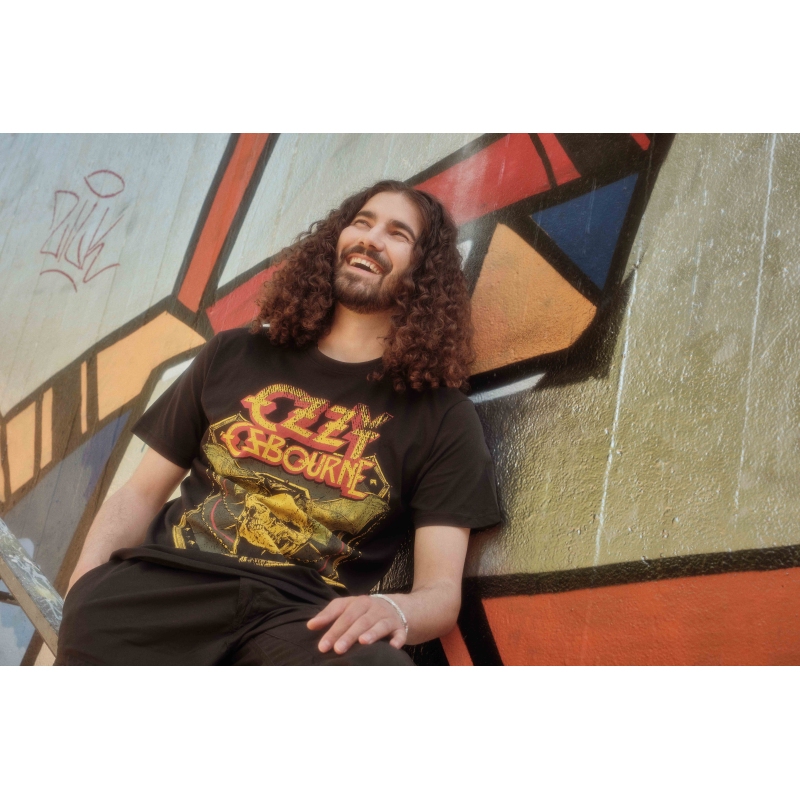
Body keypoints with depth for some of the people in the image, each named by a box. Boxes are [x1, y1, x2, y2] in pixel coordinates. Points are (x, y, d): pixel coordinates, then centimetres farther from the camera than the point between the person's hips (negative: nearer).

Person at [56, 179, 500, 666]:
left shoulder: (442, 415, 10)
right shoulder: (234, 356, 18)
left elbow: (442, 587, 2)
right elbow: (143, 492, 20)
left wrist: (394, 609, -22)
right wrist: (87, 578, 0)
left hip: (301, 612, -2)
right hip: (168, 581, 3)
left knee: (376, 665, -37)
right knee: (94, 621, -33)